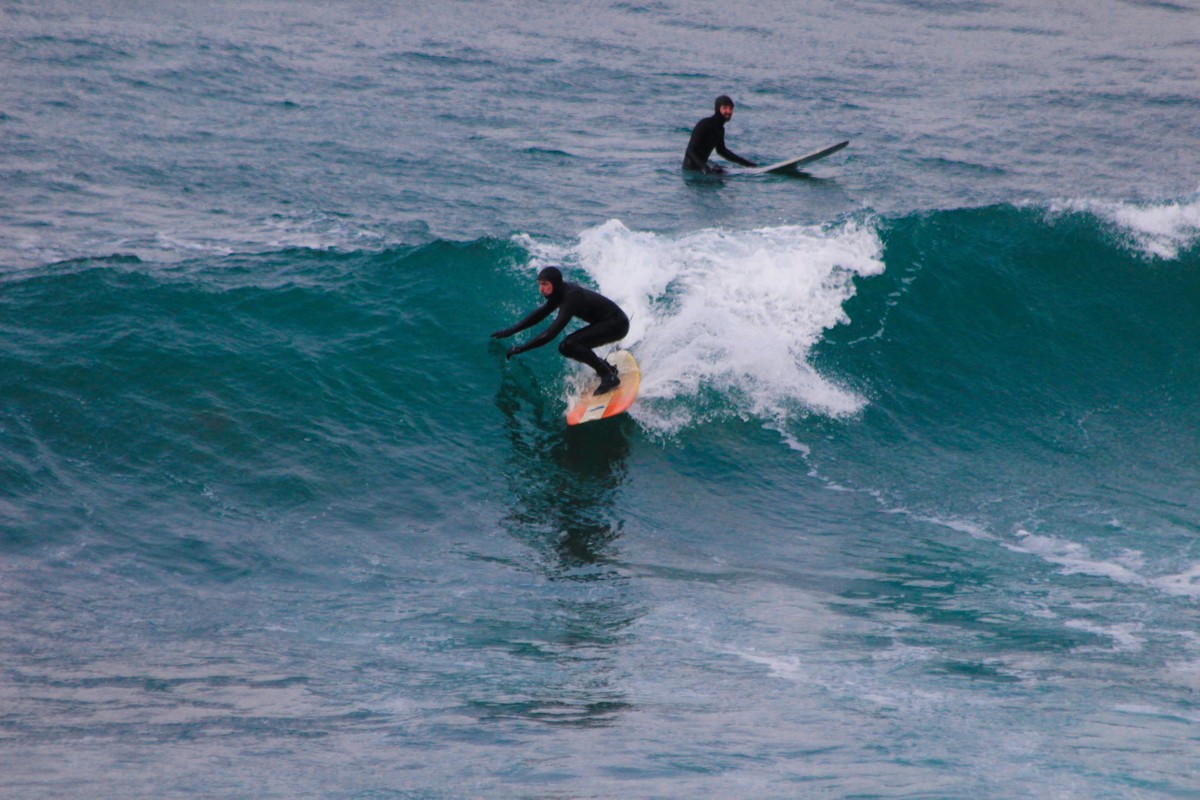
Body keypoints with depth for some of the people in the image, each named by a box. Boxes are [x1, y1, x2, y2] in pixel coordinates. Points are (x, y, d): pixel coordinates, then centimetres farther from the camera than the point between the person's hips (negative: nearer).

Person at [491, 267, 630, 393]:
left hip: (617, 324, -9)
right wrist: (511, 331, 14)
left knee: (570, 345, -24)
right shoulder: (561, 292, 0)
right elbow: (541, 313, 15)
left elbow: (552, 332, -32)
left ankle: (609, 377, -17)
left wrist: (522, 348, -31)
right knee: (566, 348, 3)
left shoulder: (571, 297, -28)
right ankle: (607, 367, 14)